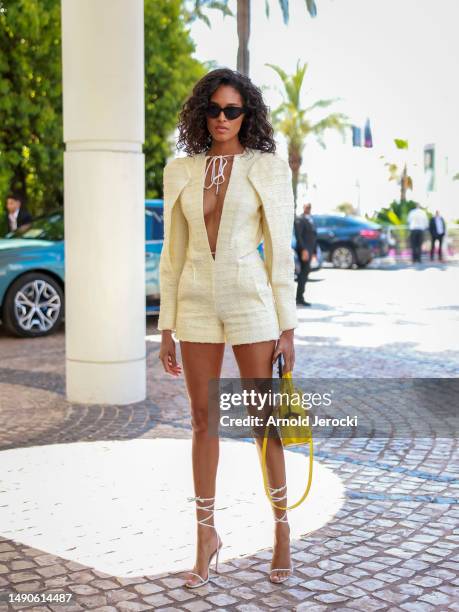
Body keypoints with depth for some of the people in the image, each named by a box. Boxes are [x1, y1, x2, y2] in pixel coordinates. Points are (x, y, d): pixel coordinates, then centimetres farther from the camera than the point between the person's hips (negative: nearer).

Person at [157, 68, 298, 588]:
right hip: (196, 303, 3)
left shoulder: (269, 168, -1)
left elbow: (280, 251, -2)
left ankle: (281, 526, 22)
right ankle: (206, 534, 20)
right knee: (202, 419, 8)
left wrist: (286, 327, -5)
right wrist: (166, 327, 6)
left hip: (250, 300, -3)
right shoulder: (180, 171, 8)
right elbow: (173, 252, 9)